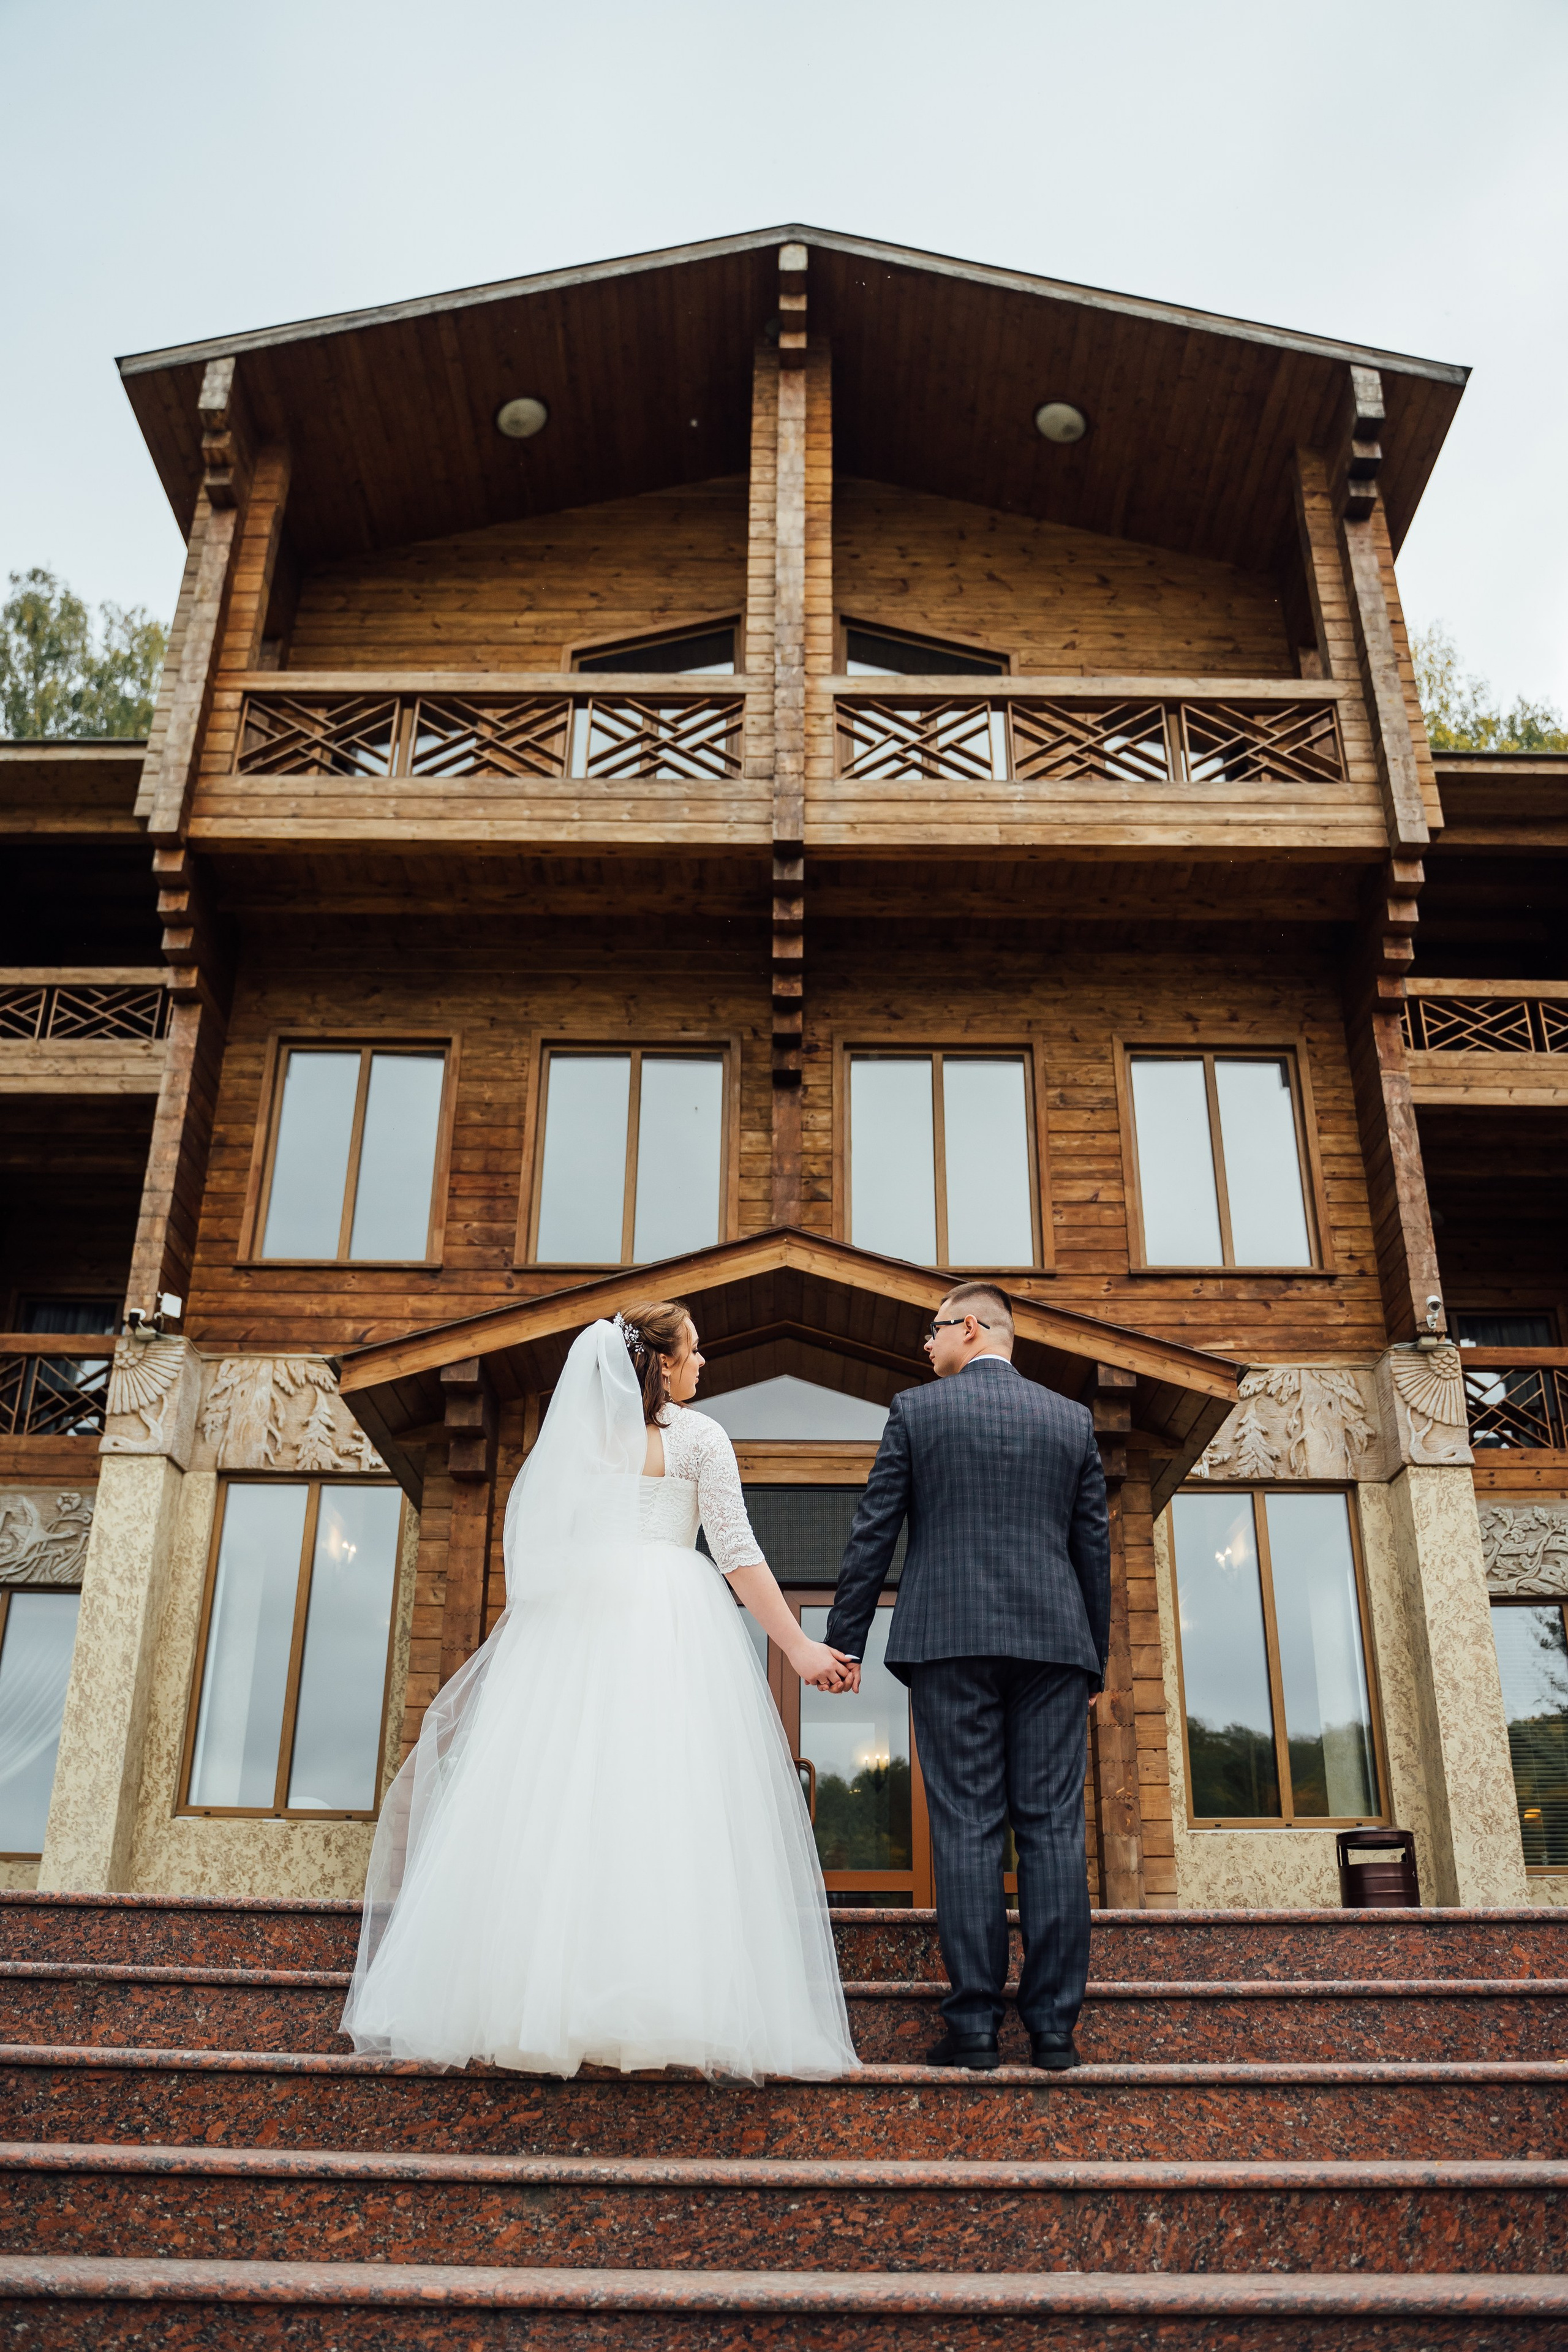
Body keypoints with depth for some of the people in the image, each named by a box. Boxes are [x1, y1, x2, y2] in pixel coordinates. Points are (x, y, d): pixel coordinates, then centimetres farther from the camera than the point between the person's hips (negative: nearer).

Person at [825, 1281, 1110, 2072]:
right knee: (1053, 1829, 3)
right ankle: (1053, 2028, 4)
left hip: (950, 1641, -2)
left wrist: (844, 1641, 4)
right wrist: (1095, 1657, 17)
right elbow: (1094, 1548, 11)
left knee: (966, 1828, -1)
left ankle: (974, 2027, -1)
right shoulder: (1074, 1421, 11)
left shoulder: (915, 1410, 4)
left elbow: (872, 1534, 1)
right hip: (1053, 1642, 2)